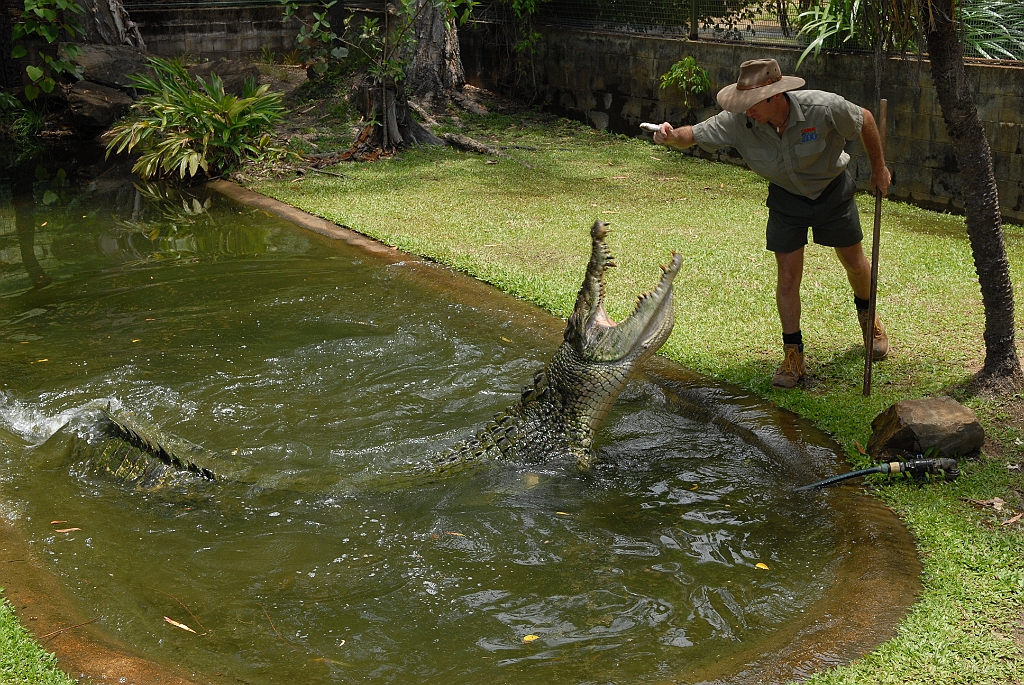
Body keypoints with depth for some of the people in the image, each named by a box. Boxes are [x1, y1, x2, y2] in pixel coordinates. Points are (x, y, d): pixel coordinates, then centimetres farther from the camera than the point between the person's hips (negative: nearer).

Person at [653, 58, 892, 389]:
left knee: (854, 263, 16)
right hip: (786, 198, 1)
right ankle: (793, 356, 9)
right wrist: (671, 136, -46)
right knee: (787, 277, -5)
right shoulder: (739, 122, -28)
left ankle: (868, 316, 48)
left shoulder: (823, 107, -33)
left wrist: (879, 168, -3)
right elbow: (694, 134, -21)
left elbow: (865, 120, -15)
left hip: (833, 191, 0)